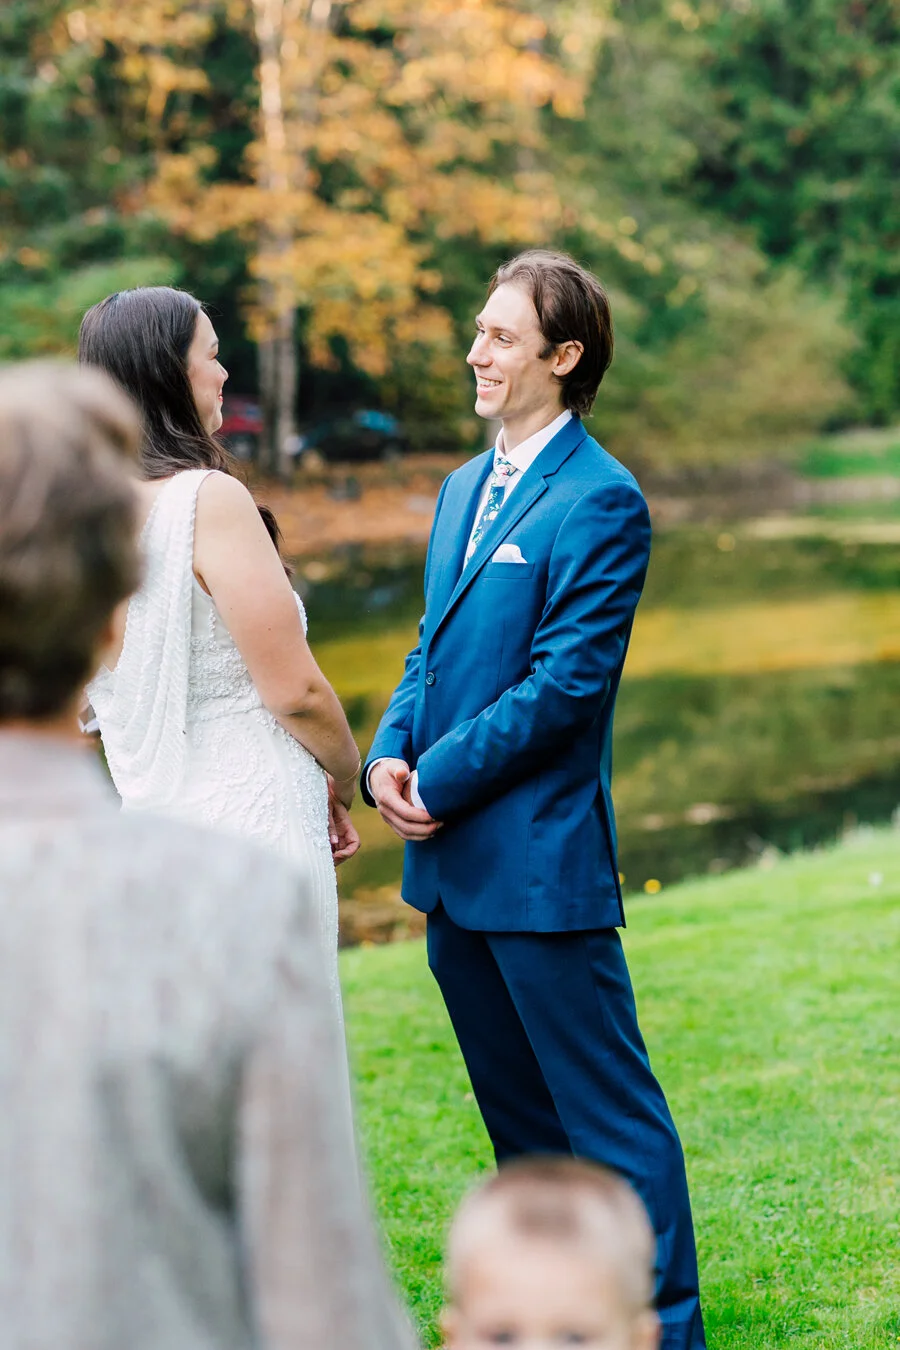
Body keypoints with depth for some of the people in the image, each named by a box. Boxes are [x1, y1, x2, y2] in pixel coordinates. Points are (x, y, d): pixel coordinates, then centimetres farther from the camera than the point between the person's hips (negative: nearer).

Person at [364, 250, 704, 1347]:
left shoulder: (601, 502, -12)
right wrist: (386, 757, -1)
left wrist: (438, 780, -14)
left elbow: (565, 681, -17)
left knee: (611, 1114, 0)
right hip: (450, 861, 9)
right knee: (520, 1121, 20)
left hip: (539, 859, -9)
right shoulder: (464, 487, 15)